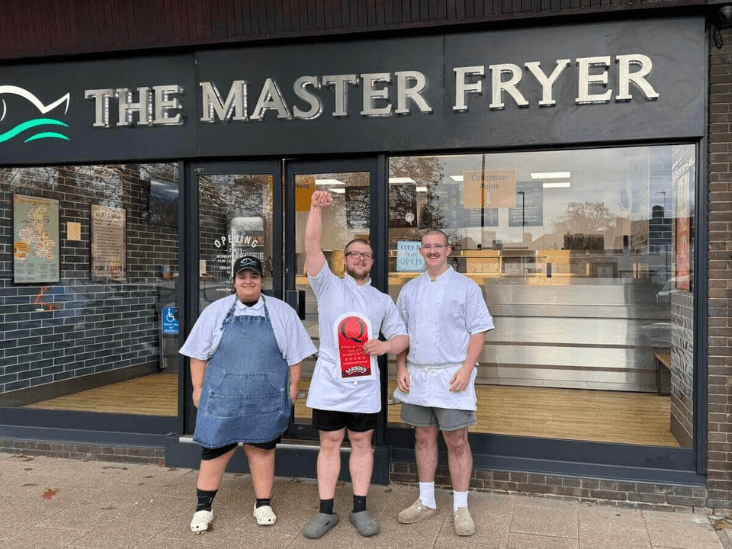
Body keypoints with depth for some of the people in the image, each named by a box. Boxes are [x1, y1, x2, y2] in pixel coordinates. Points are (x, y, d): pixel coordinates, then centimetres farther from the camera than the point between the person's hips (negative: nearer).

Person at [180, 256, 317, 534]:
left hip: (266, 399, 0)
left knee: (262, 448, 10)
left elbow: (295, 354, 7)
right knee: (215, 449, 4)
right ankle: (203, 507, 20)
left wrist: (293, 386, 4)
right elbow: (199, 354, 7)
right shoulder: (215, 311, 4)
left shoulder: (282, 312, 4)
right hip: (223, 396, 0)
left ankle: (263, 504, 26)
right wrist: (198, 388, 5)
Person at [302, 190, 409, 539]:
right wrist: (316, 208, -18)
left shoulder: (382, 300, 12)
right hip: (329, 385, -2)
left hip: (365, 387, 2)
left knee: (361, 444, 9)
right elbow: (311, 246, -8)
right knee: (329, 444, 5)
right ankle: (326, 511, 15)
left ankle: (360, 509, 20)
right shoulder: (328, 285, 4)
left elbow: (402, 337, 12)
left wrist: (385, 346, -11)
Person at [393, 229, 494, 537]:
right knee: (424, 438, 12)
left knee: (457, 442, 0)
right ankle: (426, 502, 25)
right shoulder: (410, 289, 12)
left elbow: (478, 331, -5)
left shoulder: (465, 287, -1)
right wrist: (401, 368, 4)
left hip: (451, 376, -4)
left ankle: (460, 508, 13)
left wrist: (466, 369, -15)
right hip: (416, 376, 4)